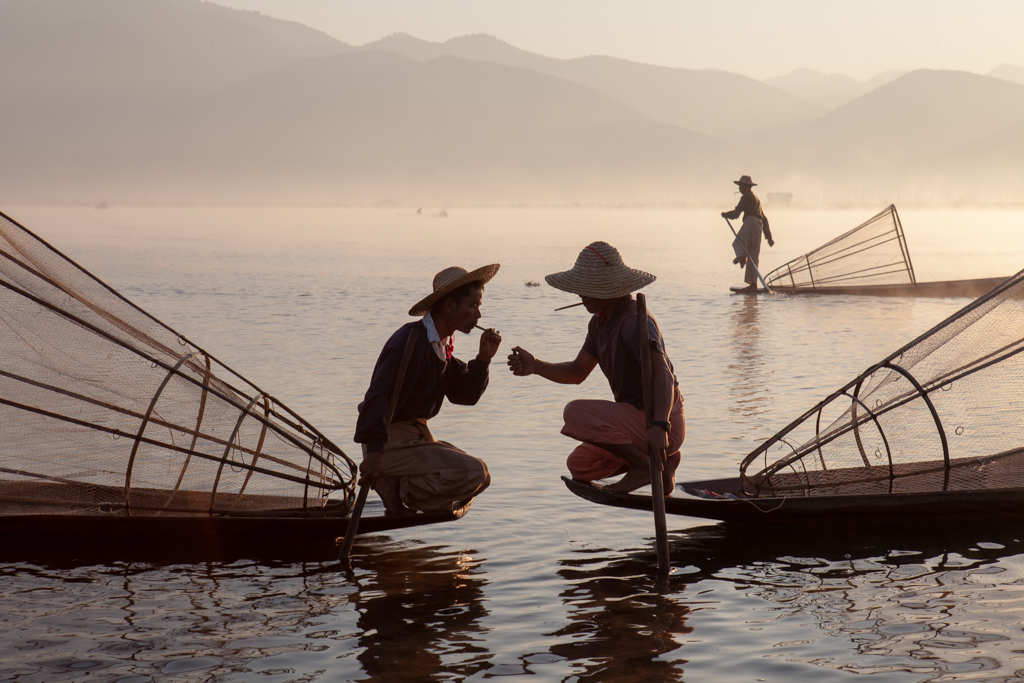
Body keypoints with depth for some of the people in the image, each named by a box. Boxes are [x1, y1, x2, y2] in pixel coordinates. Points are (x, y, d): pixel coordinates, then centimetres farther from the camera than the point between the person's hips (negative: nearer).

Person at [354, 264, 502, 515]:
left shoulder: (440, 345, 13)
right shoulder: (412, 340, -18)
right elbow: (378, 394, -29)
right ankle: (396, 491, -11)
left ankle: (394, 485, 5)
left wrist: (483, 359, -2)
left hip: (417, 435, 10)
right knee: (473, 473, -21)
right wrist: (374, 451, -38)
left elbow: (465, 394, 15)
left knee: (481, 478, 12)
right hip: (392, 442, -10)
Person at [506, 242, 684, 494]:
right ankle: (664, 459, 14)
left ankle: (644, 464, -13)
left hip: (662, 422, -10)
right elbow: (577, 373, 14)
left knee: (576, 413, -22)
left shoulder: (635, 322, -23)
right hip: (638, 418, 10)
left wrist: (659, 426, -49)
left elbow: (661, 373, -35)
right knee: (579, 466, 18)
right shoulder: (600, 322, 8)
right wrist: (535, 365, -4)